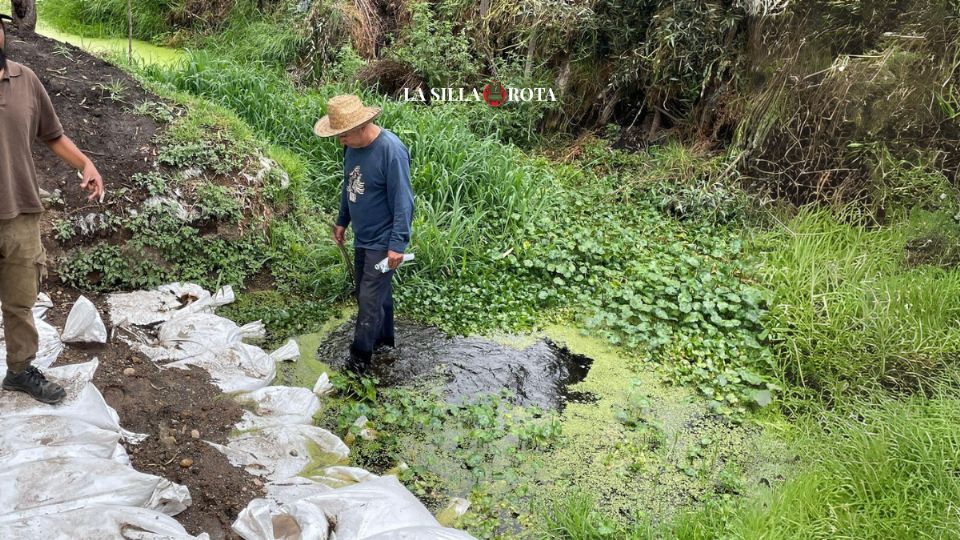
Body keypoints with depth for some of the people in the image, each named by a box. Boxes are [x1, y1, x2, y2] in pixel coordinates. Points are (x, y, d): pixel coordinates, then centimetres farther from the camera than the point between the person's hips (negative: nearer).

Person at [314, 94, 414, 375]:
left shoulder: (391, 150, -25)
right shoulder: (352, 146, 0)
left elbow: (402, 201, -24)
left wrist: (398, 244, -24)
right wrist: (342, 221, 20)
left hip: (382, 241, -8)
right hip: (362, 236, 8)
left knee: (370, 298, -1)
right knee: (376, 290, 21)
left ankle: (360, 356, 12)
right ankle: (384, 337, 39)